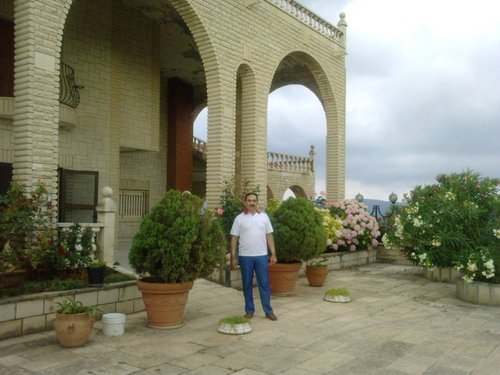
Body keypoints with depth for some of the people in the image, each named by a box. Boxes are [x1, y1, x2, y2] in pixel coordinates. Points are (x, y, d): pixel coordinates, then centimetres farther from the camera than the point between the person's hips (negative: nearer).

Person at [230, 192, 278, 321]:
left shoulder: (264, 216, 5)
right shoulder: (239, 218, -1)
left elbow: (269, 236, 7)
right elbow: (234, 238, 0)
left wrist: (273, 254, 1)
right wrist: (233, 257, -4)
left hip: (262, 255, 1)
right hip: (245, 256, -1)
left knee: (264, 283, 4)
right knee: (247, 284, 7)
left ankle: (268, 311, 12)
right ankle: (249, 310, 18)